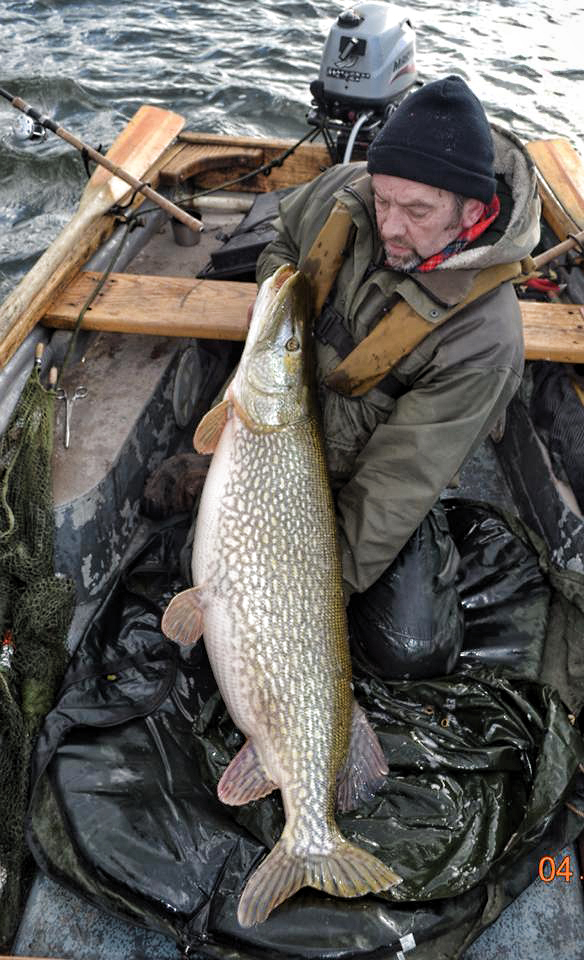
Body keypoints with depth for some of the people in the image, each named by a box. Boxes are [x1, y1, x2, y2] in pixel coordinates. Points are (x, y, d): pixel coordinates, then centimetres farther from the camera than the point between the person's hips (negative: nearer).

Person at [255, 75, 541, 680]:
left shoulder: (484, 339, -30)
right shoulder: (342, 194, -15)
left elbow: (397, 482, -27)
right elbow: (284, 237, 11)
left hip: (363, 481, -4)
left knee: (410, 654, -12)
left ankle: (432, 544, 17)